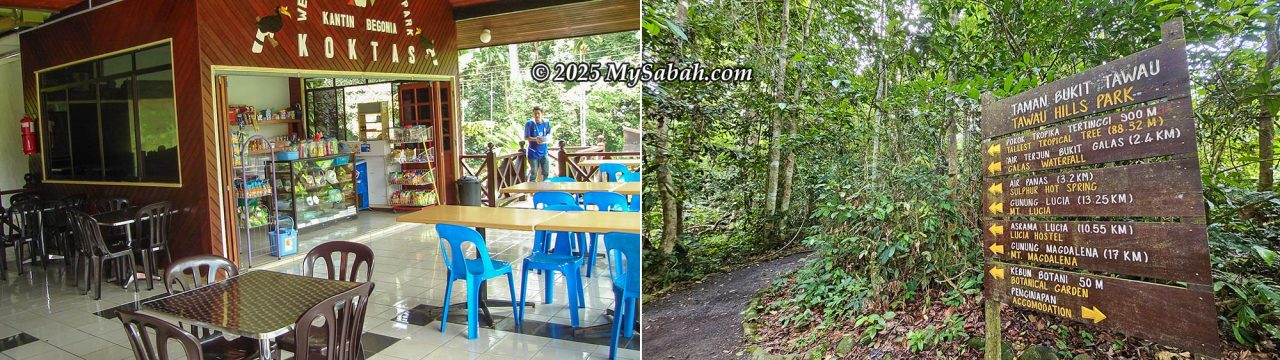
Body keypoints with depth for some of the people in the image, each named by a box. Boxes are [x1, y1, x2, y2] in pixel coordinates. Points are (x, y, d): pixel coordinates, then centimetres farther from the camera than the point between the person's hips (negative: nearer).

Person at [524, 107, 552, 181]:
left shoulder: (547, 122, 0)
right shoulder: (529, 123, -12)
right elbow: (526, 137, -10)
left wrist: (548, 137, -12)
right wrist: (535, 139, -27)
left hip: (544, 152, 4)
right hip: (533, 152, -4)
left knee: (545, 172, 10)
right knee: (533, 173, 3)